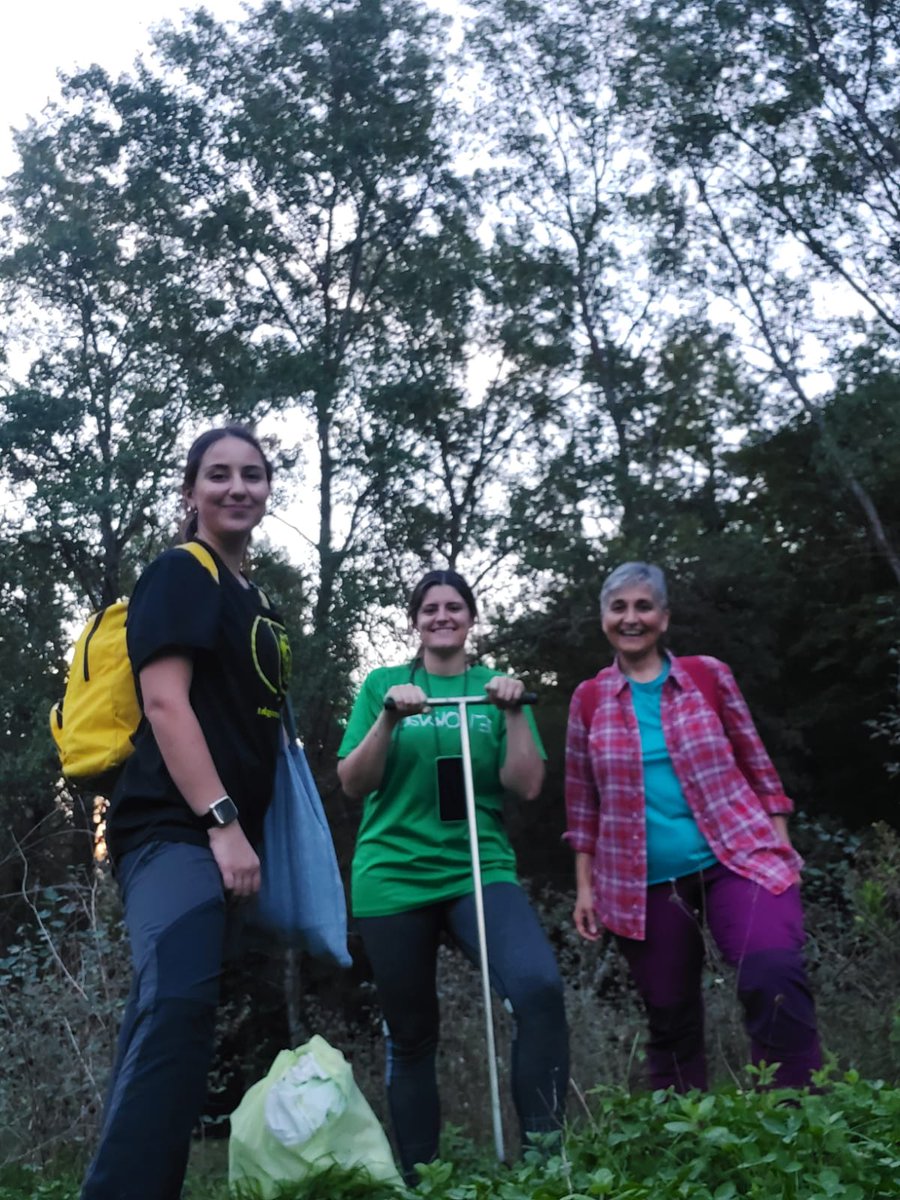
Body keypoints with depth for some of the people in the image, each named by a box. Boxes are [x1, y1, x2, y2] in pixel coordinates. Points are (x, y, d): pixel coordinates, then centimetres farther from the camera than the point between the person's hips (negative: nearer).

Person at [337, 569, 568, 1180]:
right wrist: (389, 720, -13)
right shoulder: (384, 684, 8)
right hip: (394, 875, 0)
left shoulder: (495, 687, 9)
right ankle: (418, 1177, 24)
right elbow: (352, 784, 1)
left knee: (540, 987, -26)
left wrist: (515, 714, -11)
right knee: (411, 1036, 6)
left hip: (479, 868, 0)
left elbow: (527, 786, 1)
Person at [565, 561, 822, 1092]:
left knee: (775, 979, -23)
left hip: (738, 860, -1)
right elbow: (582, 801, 11)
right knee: (670, 1018, 7)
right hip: (642, 883, 2)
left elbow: (756, 764, 9)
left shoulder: (708, 675, 4)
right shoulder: (589, 699, 6)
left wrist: (782, 846, 4)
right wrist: (585, 885, 9)